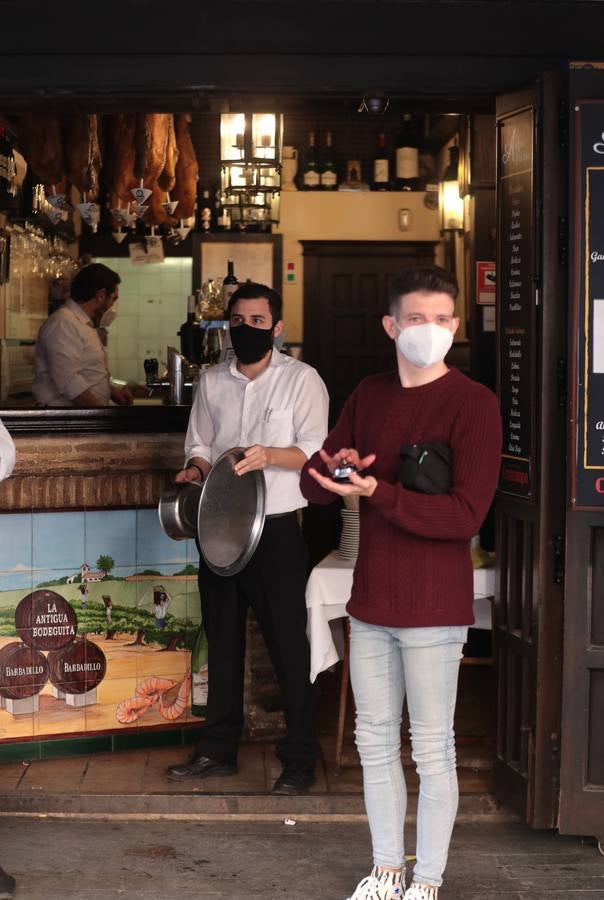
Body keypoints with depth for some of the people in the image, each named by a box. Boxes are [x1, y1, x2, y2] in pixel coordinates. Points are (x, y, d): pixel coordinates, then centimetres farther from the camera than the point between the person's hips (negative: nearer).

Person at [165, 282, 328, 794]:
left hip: (277, 527, -4)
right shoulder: (212, 382, 12)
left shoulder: (301, 379, -2)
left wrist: (270, 455, -26)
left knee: (288, 642, -2)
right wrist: (196, 468, -8)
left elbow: (315, 450, -9)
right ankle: (219, 749, 23)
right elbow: (199, 445, 14)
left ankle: (300, 758, 7)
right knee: (222, 640, 11)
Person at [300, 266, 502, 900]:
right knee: (375, 740, 14)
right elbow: (313, 482, 10)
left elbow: (465, 514, -18)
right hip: (371, 602, 6)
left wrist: (375, 492, -24)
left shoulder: (472, 403, -10)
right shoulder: (368, 396, 9)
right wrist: (335, 468, -13)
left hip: (433, 608, -6)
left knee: (431, 749, 3)